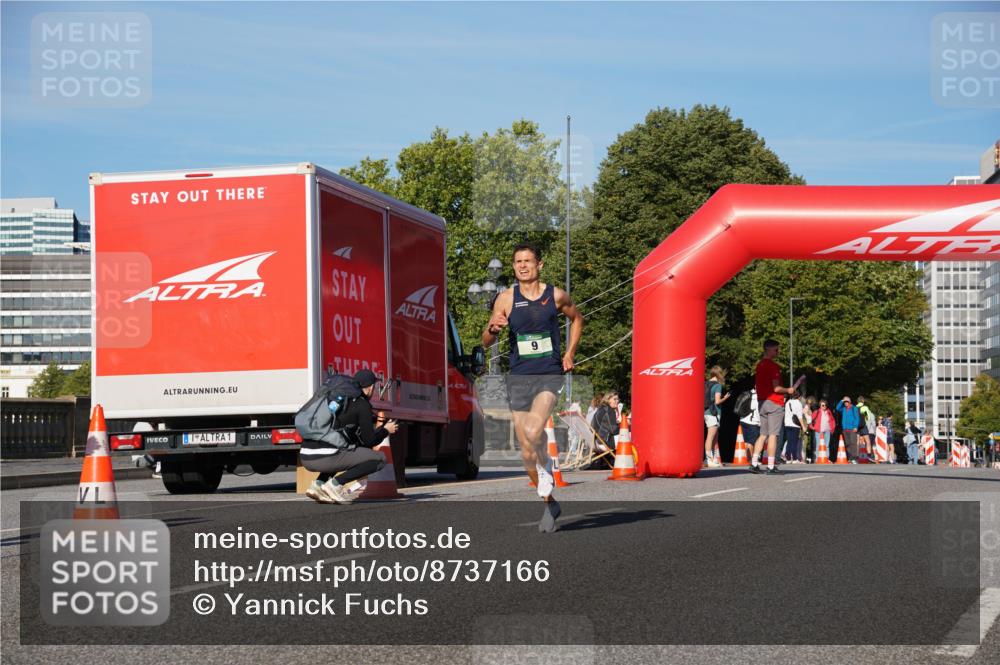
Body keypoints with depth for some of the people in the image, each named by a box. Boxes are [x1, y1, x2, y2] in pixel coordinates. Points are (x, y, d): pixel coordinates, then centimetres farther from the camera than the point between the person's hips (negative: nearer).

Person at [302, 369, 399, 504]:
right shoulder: (362, 404, 0)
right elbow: (368, 441, 1)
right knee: (380, 459, 4)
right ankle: (335, 484, -10)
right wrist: (386, 430, 21)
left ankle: (318, 484, 11)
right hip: (325, 458, -8)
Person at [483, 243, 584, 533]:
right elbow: (486, 342, 3)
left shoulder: (556, 296, 0)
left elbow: (576, 318, 21)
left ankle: (546, 469, 4)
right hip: (519, 378, 2)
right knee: (526, 452, 5)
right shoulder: (506, 298, 0)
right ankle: (549, 502, 24)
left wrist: (570, 353, 9)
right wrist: (493, 328, -20)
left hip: (550, 376, -2)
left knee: (533, 432, -28)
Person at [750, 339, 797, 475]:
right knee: (773, 434, -5)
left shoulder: (759, 366, 13)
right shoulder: (773, 366, -14)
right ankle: (771, 466, -6)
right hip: (774, 403, -8)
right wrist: (788, 390, 0)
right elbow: (776, 388, -19)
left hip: (762, 402, 8)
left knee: (763, 434, 12)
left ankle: (754, 463, 4)